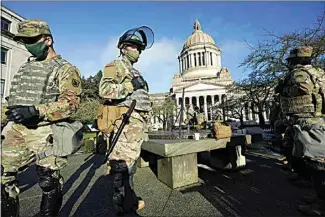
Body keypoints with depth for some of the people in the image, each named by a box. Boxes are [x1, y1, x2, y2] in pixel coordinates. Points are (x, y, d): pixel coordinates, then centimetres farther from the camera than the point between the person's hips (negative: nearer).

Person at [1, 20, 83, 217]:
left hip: (45, 133, -7)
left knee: (49, 182, 4)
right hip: (17, 130, 7)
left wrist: (36, 111, -26)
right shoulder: (25, 67, 20)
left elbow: (71, 102, -18)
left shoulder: (65, 69, -6)